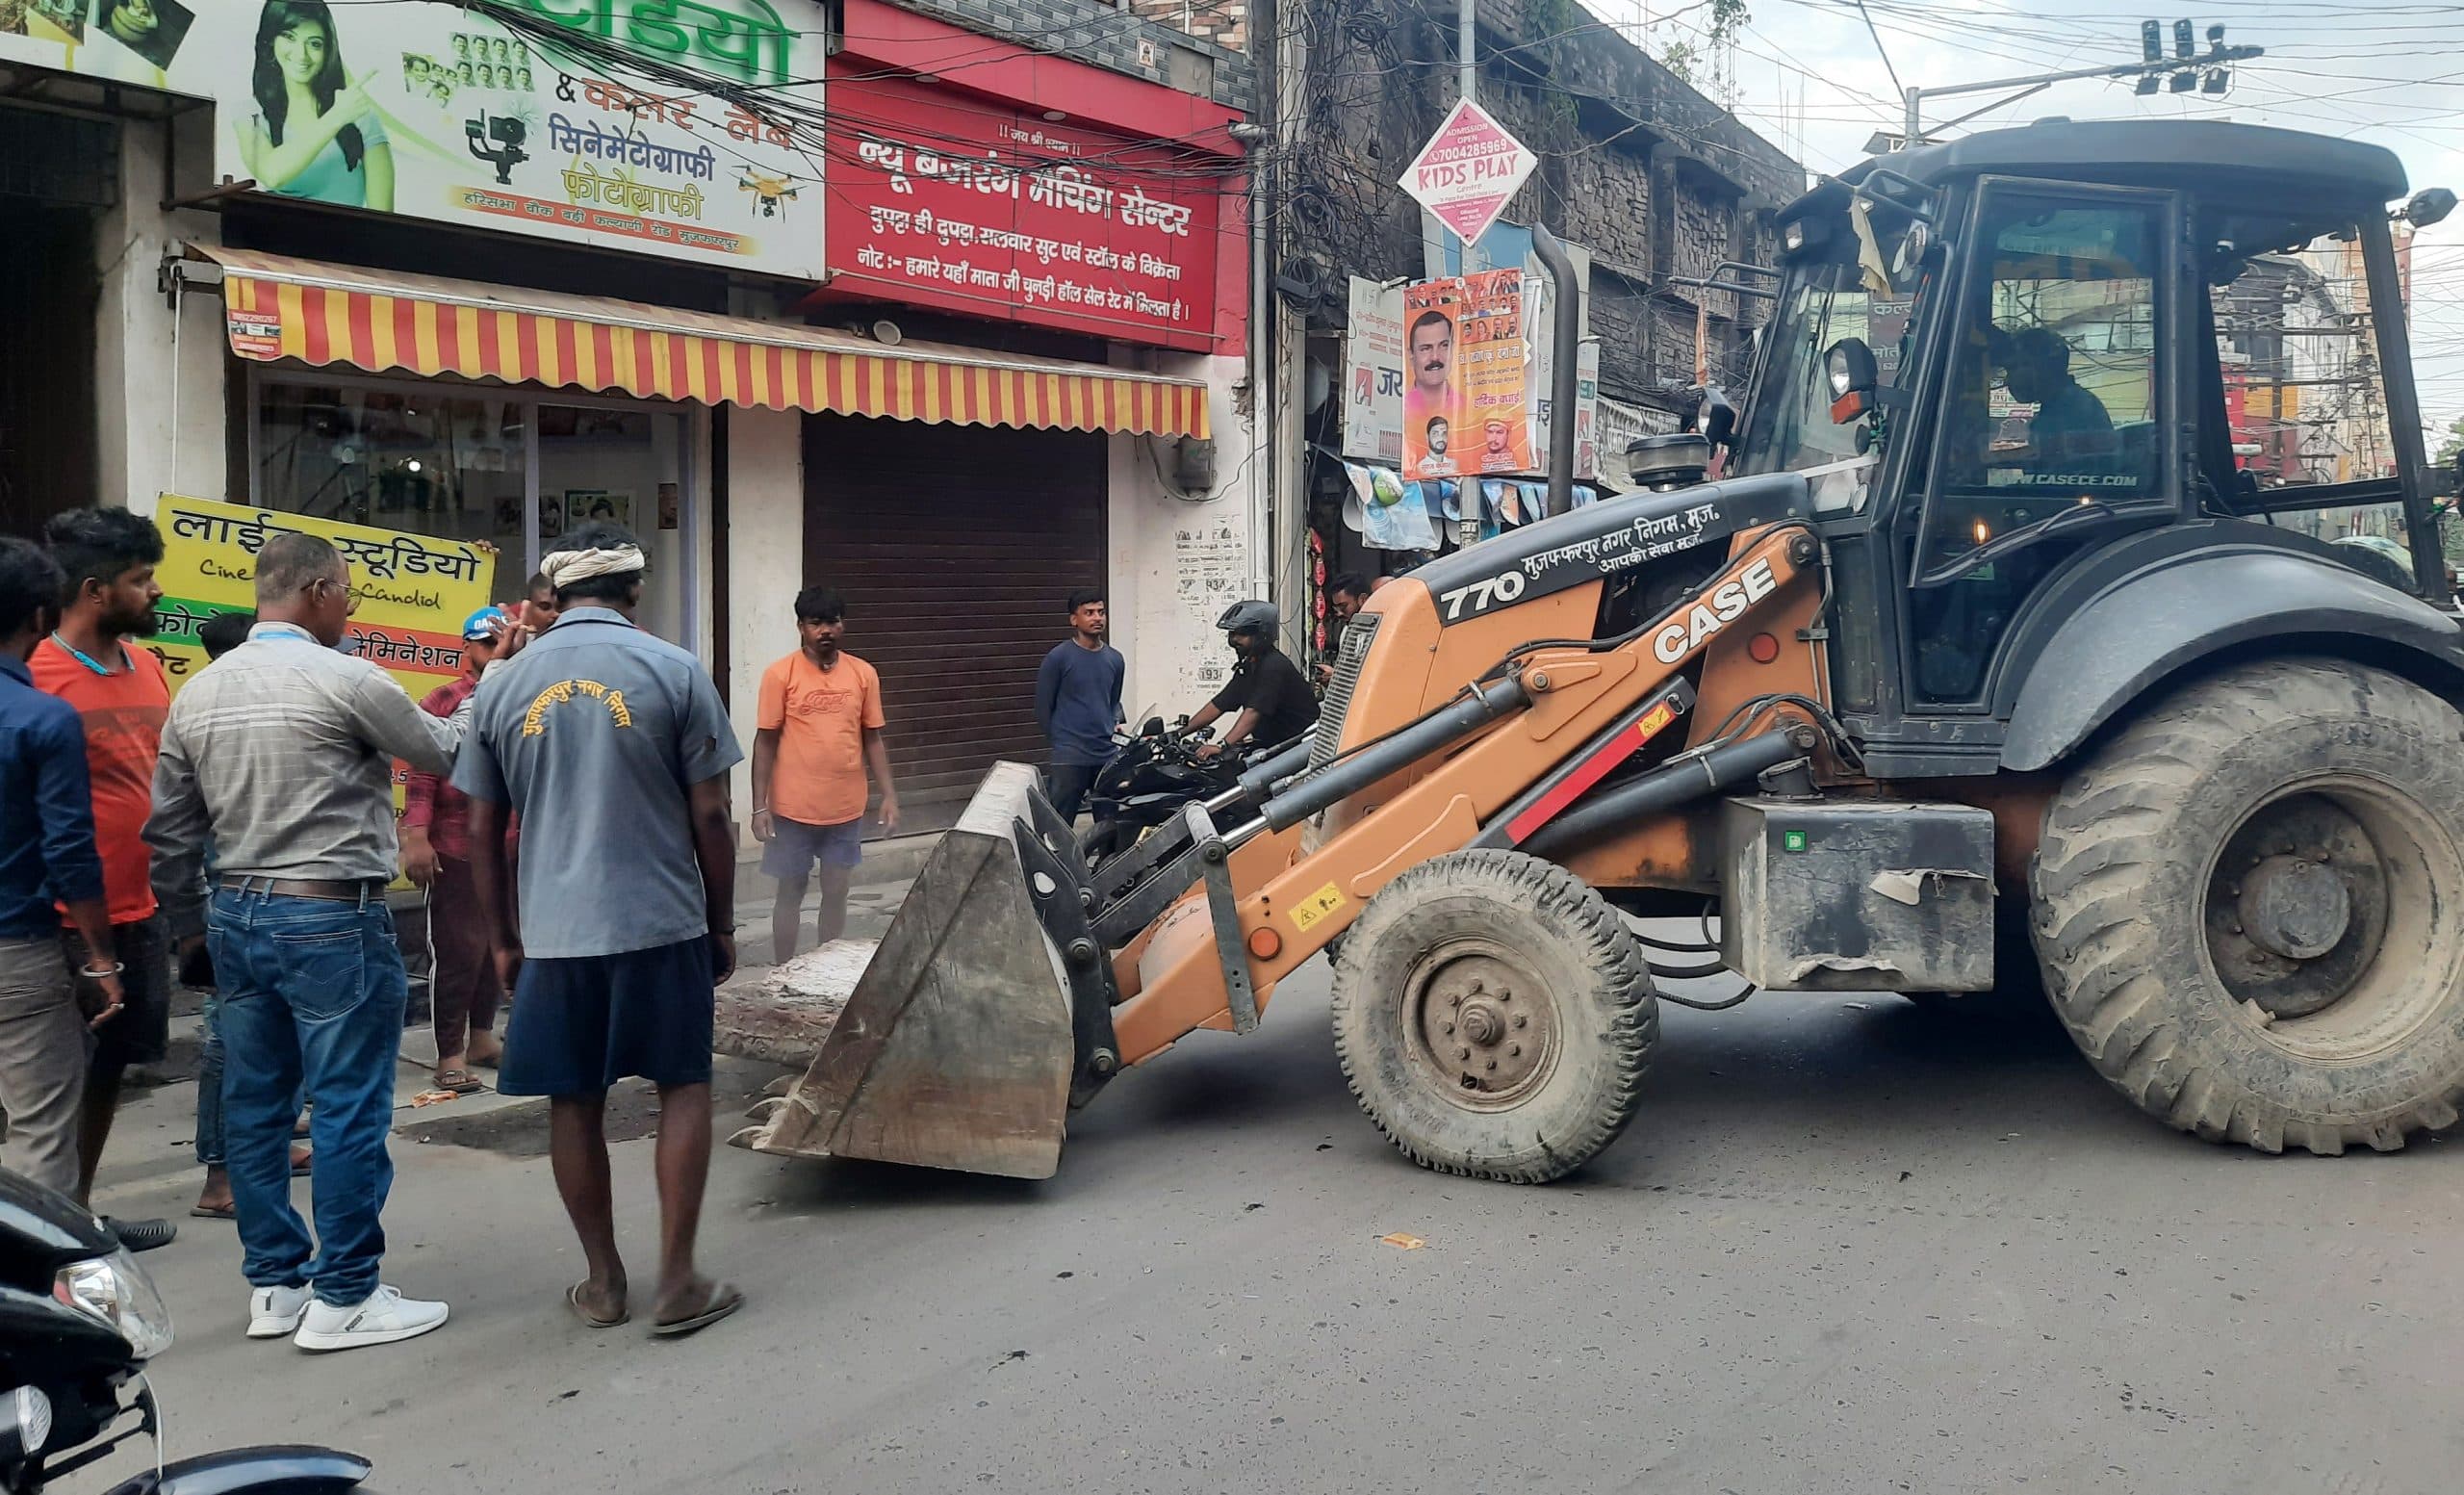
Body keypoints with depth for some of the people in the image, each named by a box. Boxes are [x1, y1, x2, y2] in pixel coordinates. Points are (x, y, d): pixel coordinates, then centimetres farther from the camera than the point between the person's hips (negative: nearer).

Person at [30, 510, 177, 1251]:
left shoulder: (146, 664, 9)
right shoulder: (38, 677, -14)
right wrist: (75, 934, -16)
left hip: (141, 911, 8)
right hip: (74, 922, -7)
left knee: (110, 1067, 17)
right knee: (67, 1080, 2)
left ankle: (79, 1214, 31)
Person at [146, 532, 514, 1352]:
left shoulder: (197, 693, 8)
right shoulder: (345, 681, -13)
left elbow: (169, 831, 12)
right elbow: (448, 753, 0)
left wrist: (191, 926, 21)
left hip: (238, 915, 8)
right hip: (331, 919, -8)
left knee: (255, 1106, 12)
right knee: (349, 1110, 0)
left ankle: (273, 1284, 21)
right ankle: (343, 1297, 5)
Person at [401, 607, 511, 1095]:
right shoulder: (444, 701, -2)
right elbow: (421, 774, -9)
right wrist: (416, 836, -17)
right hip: (456, 850, -5)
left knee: (498, 946, 13)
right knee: (457, 950, -3)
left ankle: (481, 1037, 27)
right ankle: (450, 1055, 4)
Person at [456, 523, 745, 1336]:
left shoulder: (503, 685, 5)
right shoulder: (674, 672, -4)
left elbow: (482, 831, 8)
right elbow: (710, 816, -5)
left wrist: (505, 939, 18)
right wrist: (722, 925, 6)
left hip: (553, 932, 3)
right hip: (662, 925, -2)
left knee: (574, 1102, 12)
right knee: (683, 1089, 10)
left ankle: (603, 1283, 21)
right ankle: (678, 1283, 9)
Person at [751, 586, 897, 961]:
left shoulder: (863, 674, 2)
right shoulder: (780, 675, -7)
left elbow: (872, 738, 7)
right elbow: (765, 742, -5)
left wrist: (889, 794, 0)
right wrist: (760, 807, -9)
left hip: (846, 808, 3)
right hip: (794, 808, -3)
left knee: (836, 893, 11)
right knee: (791, 893, 8)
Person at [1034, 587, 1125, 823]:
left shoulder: (1115, 659, 11)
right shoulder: (1058, 657, -5)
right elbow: (1043, 707, 0)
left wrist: (1115, 726, 8)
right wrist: (1061, 741, 3)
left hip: (1108, 755, 5)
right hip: (1070, 758, -5)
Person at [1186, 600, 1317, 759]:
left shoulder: (1274, 666, -18)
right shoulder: (1248, 667, 13)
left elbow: (1254, 712, -28)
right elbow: (1218, 704, 15)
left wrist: (1222, 746, -37)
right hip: (1272, 745, 8)